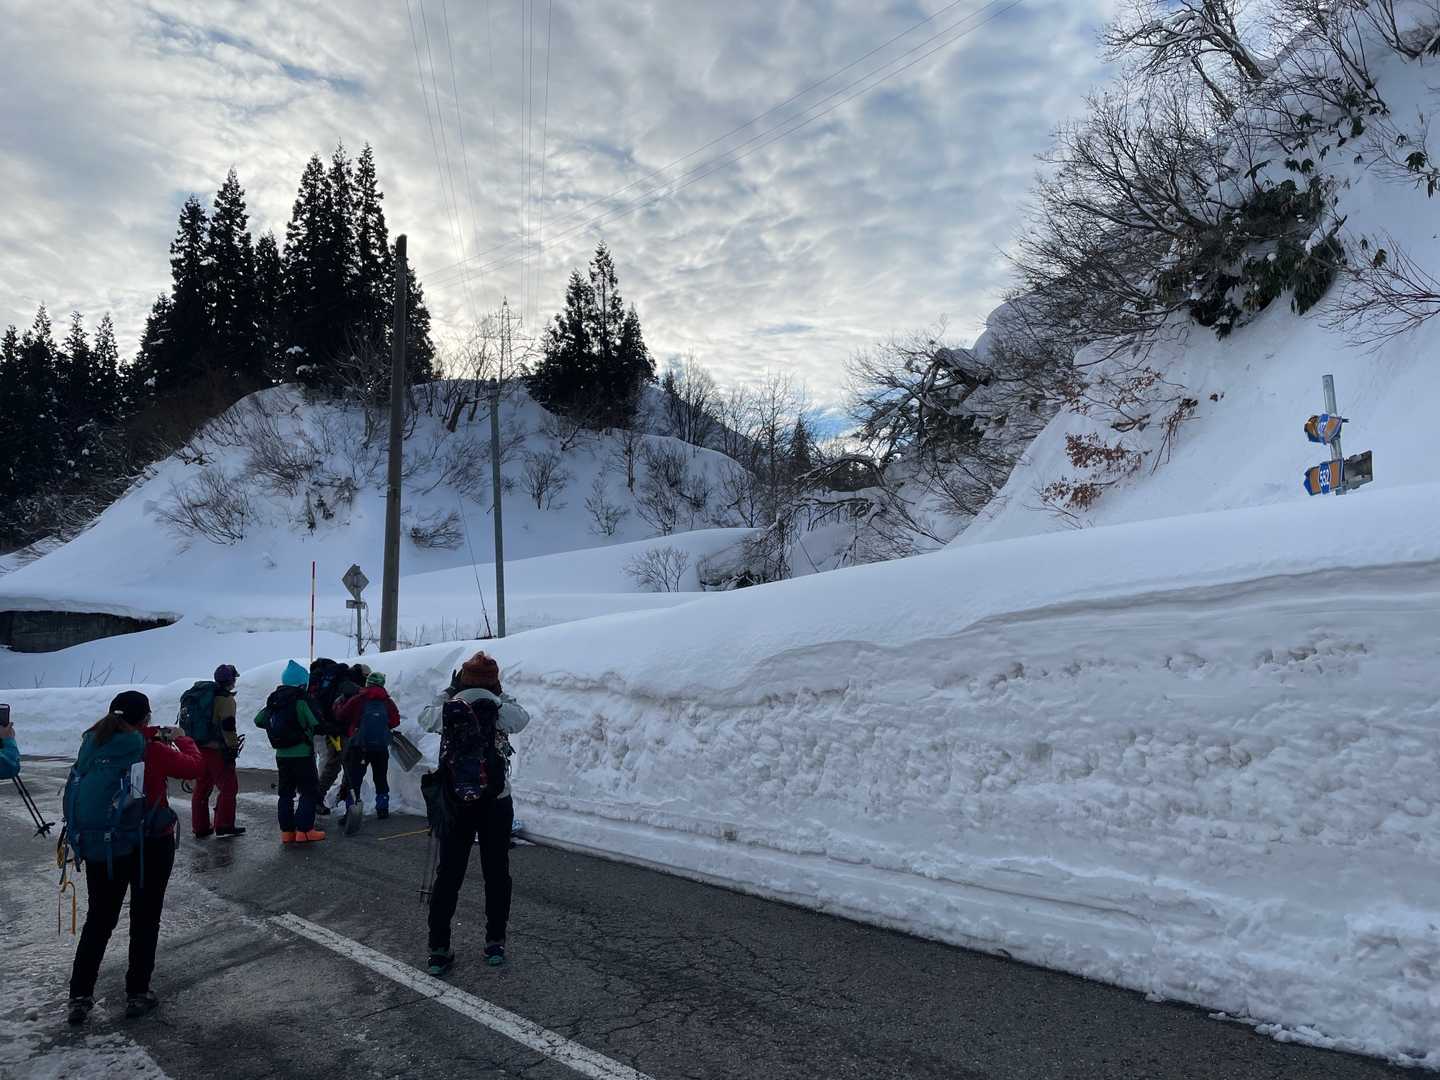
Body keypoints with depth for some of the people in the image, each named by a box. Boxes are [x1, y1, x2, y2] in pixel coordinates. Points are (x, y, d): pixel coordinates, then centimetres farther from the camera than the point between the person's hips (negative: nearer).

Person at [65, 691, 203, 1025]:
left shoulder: (93, 743, -4)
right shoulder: (151, 751, -17)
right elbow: (195, 766, -5)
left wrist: (157, 735, 13)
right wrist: (181, 739, 9)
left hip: (96, 846, 4)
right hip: (149, 846, -4)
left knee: (99, 917, 19)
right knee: (145, 918, 11)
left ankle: (80, 996, 20)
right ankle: (137, 994, 18)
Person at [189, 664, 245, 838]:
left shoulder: (200, 693, 13)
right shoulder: (225, 699, -14)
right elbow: (228, 727, -18)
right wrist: (233, 747, -9)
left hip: (196, 748, 8)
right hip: (216, 750, -8)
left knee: (201, 787, 15)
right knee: (229, 786, 2)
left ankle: (200, 828, 20)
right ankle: (224, 826, 2)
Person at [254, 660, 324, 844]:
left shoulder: (274, 700, 5)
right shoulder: (300, 702, -15)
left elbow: (259, 720, 12)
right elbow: (315, 725, -17)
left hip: (281, 755, 7)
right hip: (301, 754, -7)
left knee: (286, 792, 14)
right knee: (310, 791, 1)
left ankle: (287, 831, 15)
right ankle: (304, 830, -3)